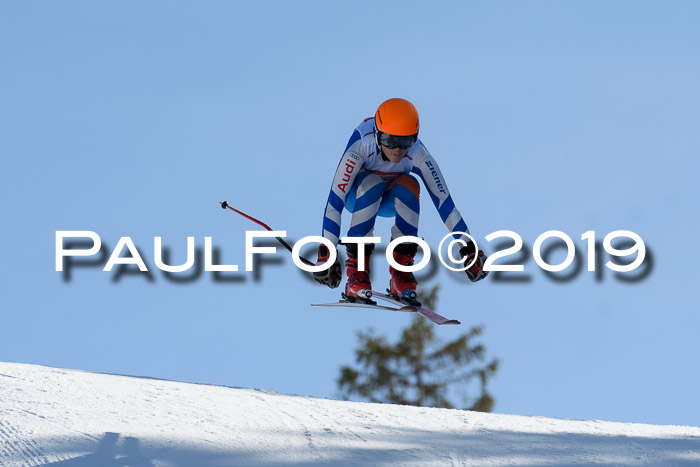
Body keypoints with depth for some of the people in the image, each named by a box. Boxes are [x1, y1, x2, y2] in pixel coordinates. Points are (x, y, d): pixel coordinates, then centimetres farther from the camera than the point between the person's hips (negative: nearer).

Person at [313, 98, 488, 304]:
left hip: (391, 201, 2)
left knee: (409, 186, -32)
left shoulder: (418, 155, -30)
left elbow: (443, 200, -27)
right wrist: (326, 251, -42)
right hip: (358, 197, -2)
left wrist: (468, 248, -31)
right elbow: (335, 199, -37)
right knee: (371, 184, -35)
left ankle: (401, 271, -22)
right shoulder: (361, 146, -36)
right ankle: (356, 270, -29)